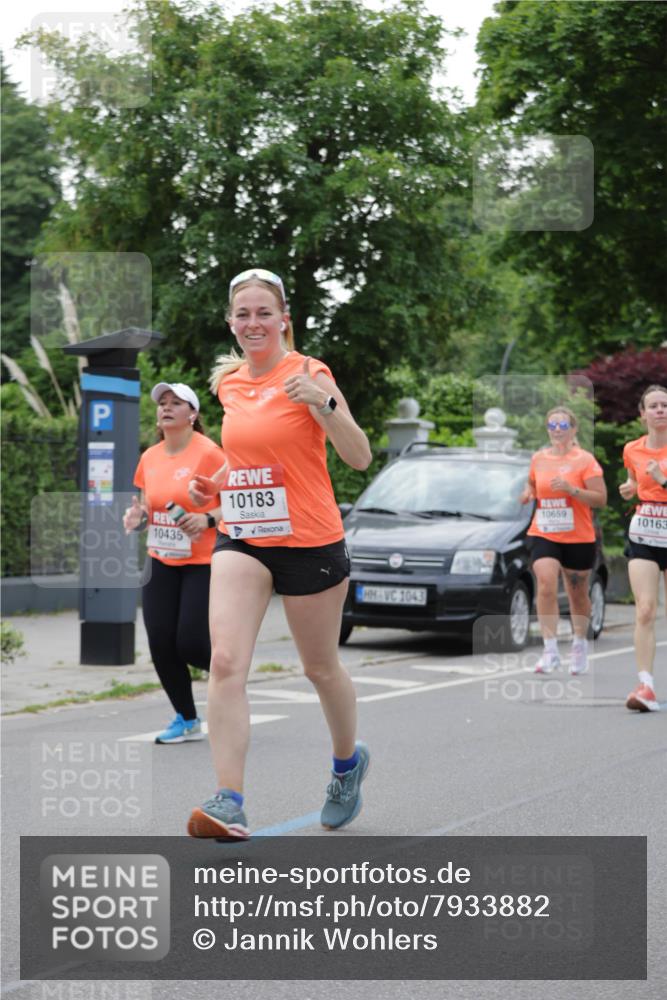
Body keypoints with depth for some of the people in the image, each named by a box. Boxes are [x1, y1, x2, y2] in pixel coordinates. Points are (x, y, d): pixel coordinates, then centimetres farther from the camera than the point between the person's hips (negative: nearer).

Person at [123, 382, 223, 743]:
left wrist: (208, 519, -25)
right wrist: (137, 515, 0)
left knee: (191, 643, -10)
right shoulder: (149, 458, 8)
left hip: (203, 563, -6)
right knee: (160, 644, 0)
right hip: (160, 563, 6)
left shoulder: (208, 453, -11)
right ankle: (187, 720, 17)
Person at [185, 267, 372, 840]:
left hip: (310, 540, -4)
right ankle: (229, 804, -17)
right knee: (226, 661, -15)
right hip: (242, 539, 4)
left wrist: (324, 404, -28)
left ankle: (349, 761, 41)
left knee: (321, 668, 12)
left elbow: (360, 458, -13)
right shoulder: (228, 383, 8)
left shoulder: (308, 375, -9)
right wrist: (214, 483, 8)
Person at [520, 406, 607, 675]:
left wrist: (572, 490, -23)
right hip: (543, 535, 2)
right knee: (546, 587, -19)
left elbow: (601, 498, -9)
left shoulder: (584, 460, -6)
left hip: (579, 539, -2)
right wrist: (528, 492, 3)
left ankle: (580, 645, 33)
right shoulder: (538, 458, 6)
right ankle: (550, 651, -18)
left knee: (577, 595, 11)